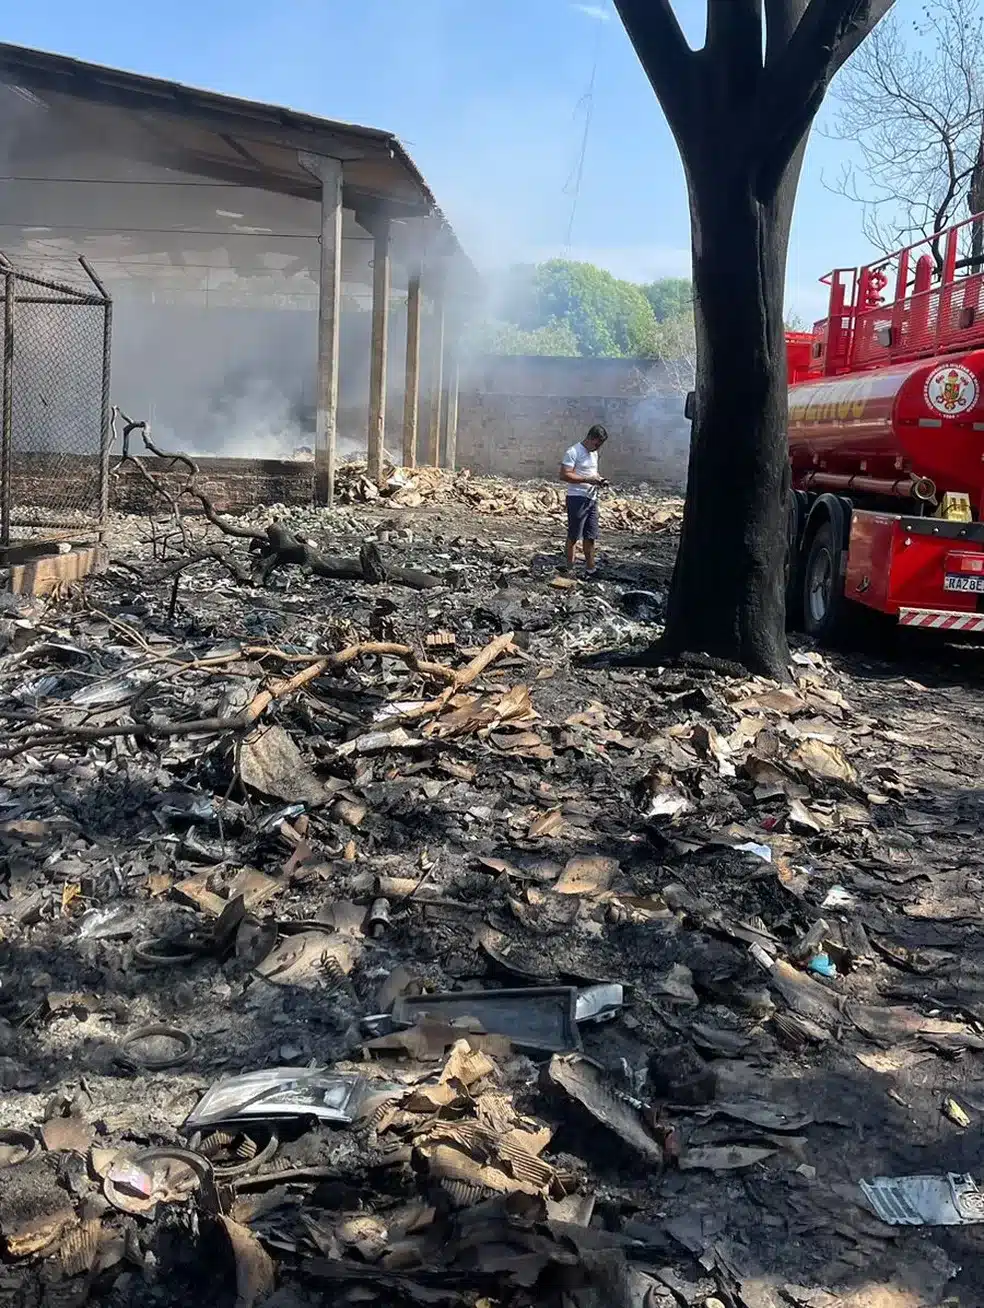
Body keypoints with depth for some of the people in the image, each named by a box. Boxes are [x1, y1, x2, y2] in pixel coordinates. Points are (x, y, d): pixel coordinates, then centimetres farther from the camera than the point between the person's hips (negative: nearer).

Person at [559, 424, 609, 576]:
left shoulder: (594, 453, 13)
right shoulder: (573, 452, -13)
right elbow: (564, 475, -19)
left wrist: (599, 479, 4)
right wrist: (587, 480, -23)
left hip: (592, 499, 8)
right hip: (577, 499, -8)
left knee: (591, 536, 11)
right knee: (574, 536, -1)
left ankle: (590, 567, 18)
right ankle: (570, 567, 7)